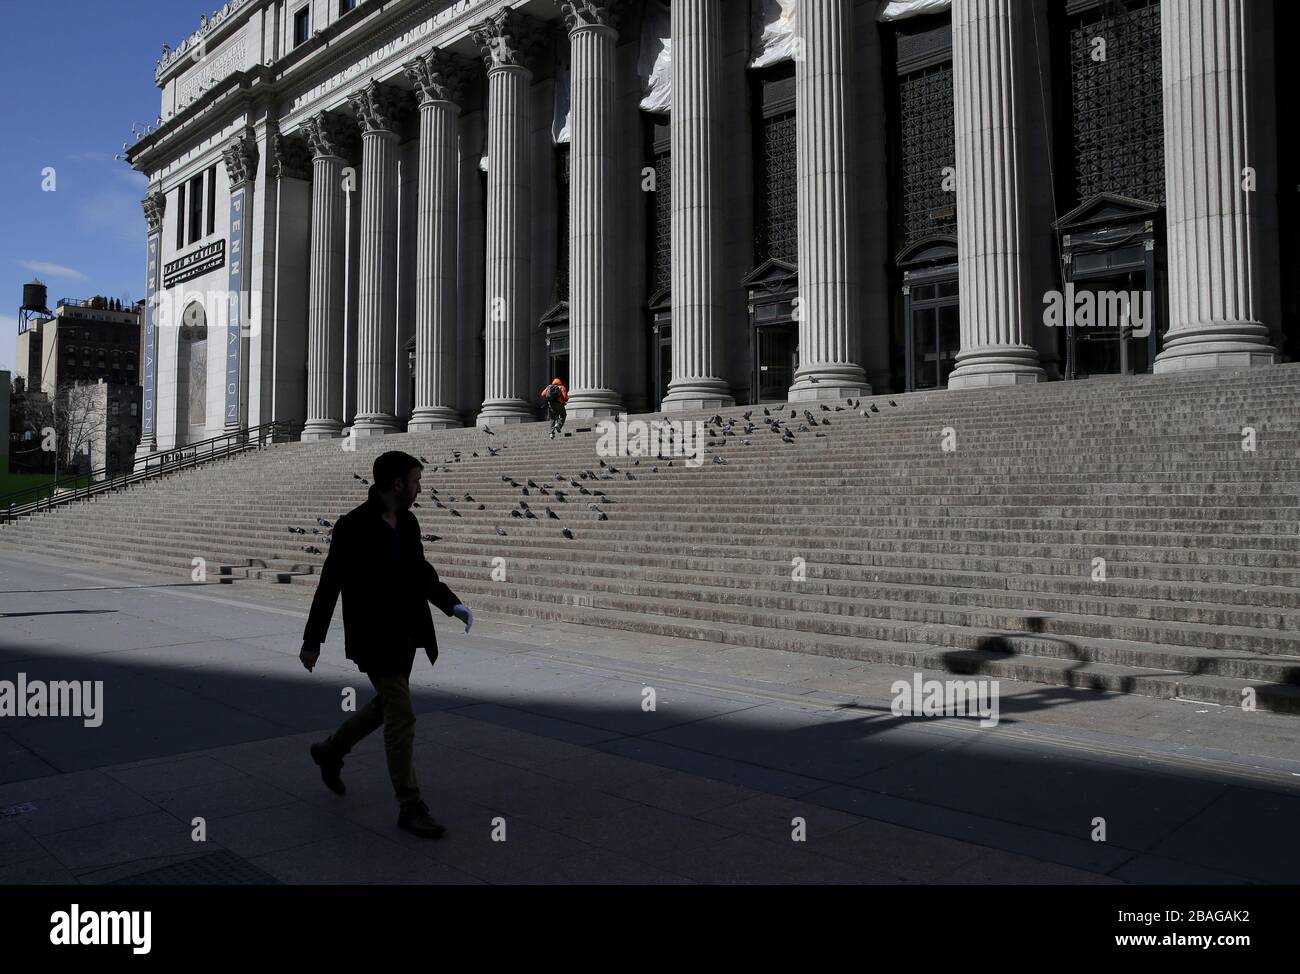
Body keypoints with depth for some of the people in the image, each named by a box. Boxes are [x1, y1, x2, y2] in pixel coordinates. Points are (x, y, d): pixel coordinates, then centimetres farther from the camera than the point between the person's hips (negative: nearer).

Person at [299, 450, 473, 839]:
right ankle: (410, 807, 6)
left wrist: (453, 604, 0)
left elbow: (421, 571, 15)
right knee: (402, 717, -5)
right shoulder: (353, 526, -17)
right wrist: (312, 641, -7)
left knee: (387, 706, 21)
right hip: (374, 637, -8)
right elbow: (329, 585, -12)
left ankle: (330, 750, 45)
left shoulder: (408, 522, 5)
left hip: (404, 634, 8)